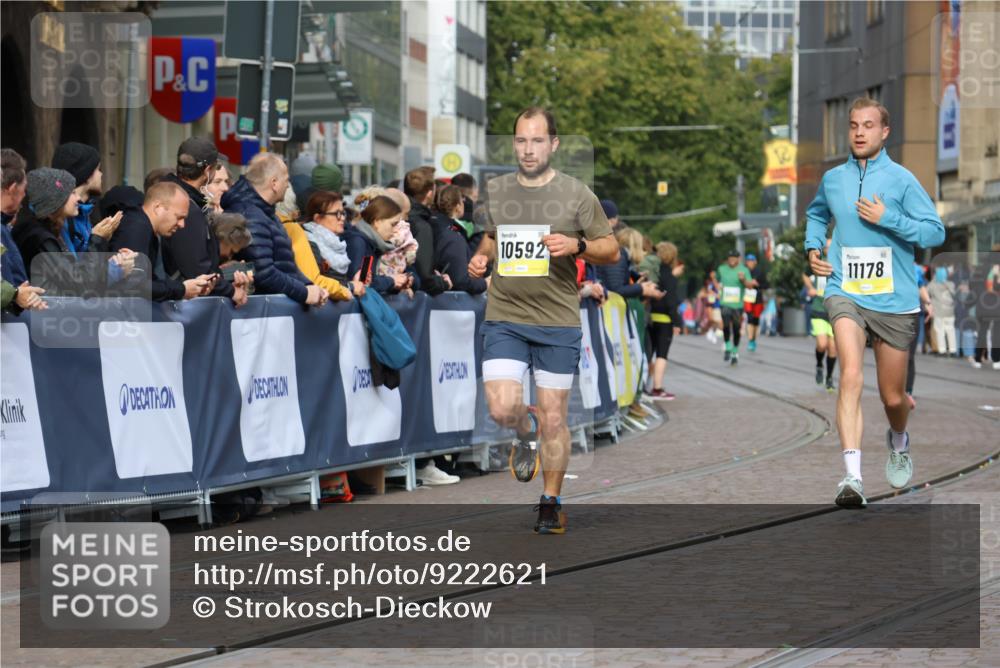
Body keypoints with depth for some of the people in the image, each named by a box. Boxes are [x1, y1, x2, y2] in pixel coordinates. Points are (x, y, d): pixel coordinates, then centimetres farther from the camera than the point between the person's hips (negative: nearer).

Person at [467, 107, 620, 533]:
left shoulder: (576, 194, -2)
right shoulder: (495, 191, 7)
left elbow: (611, 251, 3)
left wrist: (576, 245, -16)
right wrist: (481, 257, 3)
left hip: (558, 323, -2)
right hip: (504, 318, 2)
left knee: (554, 418, 2)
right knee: (502, 409, -12)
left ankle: (551, 503, 19)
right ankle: (527, 431, 25)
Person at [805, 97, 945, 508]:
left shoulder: (901, 180, -3)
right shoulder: (832, 179, 7)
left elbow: (935, 232, -7)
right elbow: (816, 215, 29)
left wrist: (887, 218, -16)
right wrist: (813, 248, 11)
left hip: (894, 299, -1)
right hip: (845, 292, 1)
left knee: (892, 397, 11)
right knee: (851, 376, -23)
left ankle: (899, 443, 47)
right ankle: (852, 477, -30)